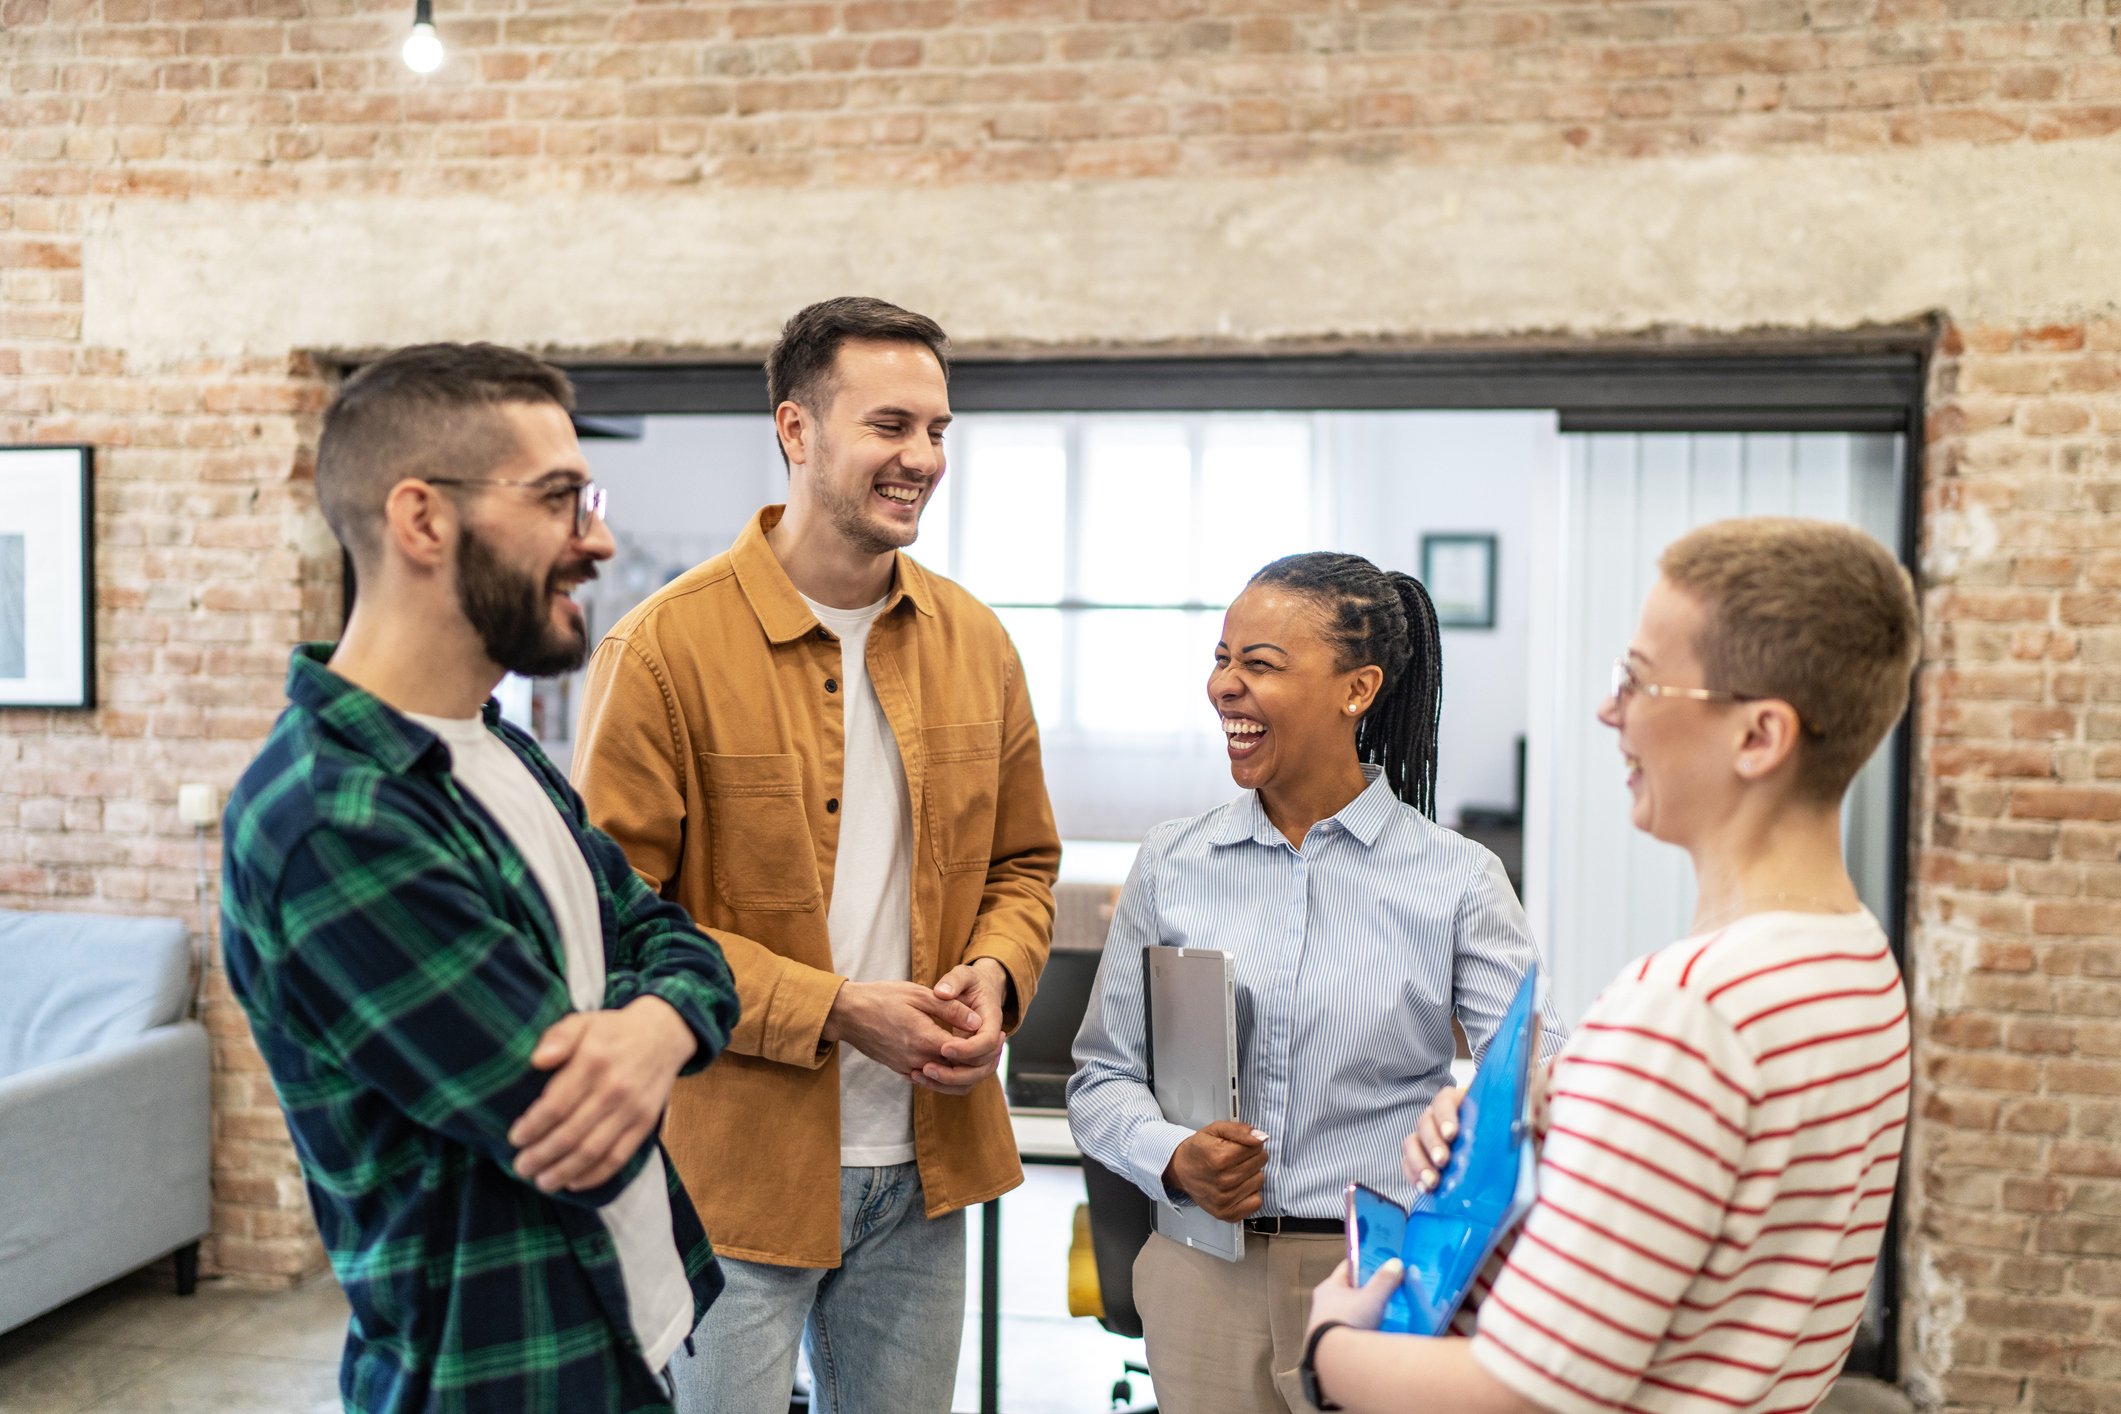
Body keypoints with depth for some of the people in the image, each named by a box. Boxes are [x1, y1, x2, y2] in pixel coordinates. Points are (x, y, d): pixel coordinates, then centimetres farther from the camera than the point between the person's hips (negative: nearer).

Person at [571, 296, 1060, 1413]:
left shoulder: (974, 642, 4)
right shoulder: (664, 648, -13)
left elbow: (1023, 862, 14)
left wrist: (994, 977, -7)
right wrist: (834, 1011, -19)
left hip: (925, 1164, 5)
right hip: (732, 1169, -5)